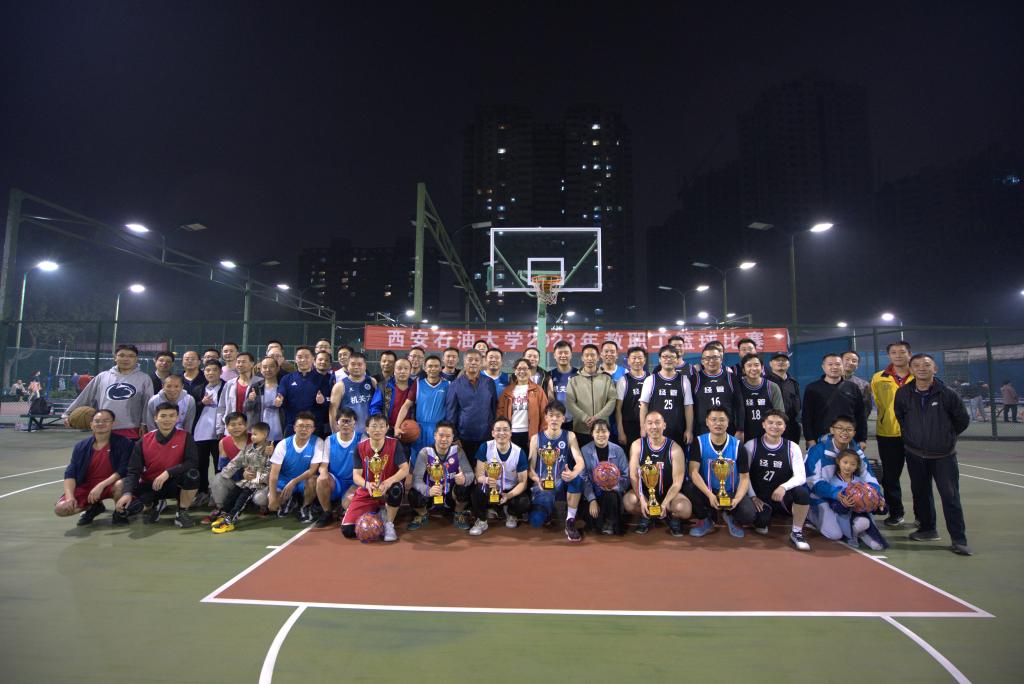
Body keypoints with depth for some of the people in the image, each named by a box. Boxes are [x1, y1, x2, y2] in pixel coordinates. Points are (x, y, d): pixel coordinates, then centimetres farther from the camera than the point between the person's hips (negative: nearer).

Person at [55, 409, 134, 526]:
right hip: (86, 486, 4)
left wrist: (101, 485, -26)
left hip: (110, 485, -4)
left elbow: (124, 470, -17)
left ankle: (120, 512, -5)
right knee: (60, 508, -16)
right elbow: (70, 473, -2)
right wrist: (70, 496, -16)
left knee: (120, 485, -38)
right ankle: (93, 507, 17)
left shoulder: (123, 443, -10)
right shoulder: (81, 446, 3)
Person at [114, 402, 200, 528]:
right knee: (127, 505, -24)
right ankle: (153, 506, 14)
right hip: (150, 485, 2)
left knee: (192, 474, -34)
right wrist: (127, 493, -24)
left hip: (175, 484, -2)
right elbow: (133, 471, -7)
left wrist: (168, 473, -32)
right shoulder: (144, 441, -5)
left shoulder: (185, 437, -11)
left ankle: (182, 513, -10)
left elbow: (192, 462, -22)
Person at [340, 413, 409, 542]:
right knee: (347, 530, -12)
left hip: (388, 490, -2)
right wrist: (366, 484, -33)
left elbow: (405, 469, -18)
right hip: (366, 493, 2)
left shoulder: (394, 444, -12)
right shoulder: (360, 447, -6)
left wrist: (389, 481, -38)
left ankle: (389, 524, -12)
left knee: (396, 489, -39)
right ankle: (376, 513, 18)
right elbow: (356, 475, -10)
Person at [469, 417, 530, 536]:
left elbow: (522, 482, -10)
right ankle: (481, 521, -2)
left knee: (524, 503, -30)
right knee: (476, 492, -33)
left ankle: (511, 513, 9)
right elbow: (479, 475, -13)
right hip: (490, 490, 0)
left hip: (511, 491, 1)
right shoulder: (485, 448, -14)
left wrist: (508, 496, -29)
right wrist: (486, 480, -38)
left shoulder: (519, 453, -14)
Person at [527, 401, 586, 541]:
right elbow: (530, 468, -4)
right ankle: (549, 511, 15)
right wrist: (538, 480, -27)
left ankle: (570, 521, -15)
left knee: (578, 476, -34)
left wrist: (573, 473, -37)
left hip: (563, 483, 1)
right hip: (543, 486, 0)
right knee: (535, 521, -25)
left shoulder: (569, 436, -1)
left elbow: (580, 461, -14)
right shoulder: (536, 438, -2)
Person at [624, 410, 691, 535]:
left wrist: (665, 504, -26)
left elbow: (677, 482, -14)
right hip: (644, 492, 1)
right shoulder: (637, 446, -9)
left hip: (668, 492, -1)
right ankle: (647, 518, 6)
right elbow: (633, 476, -11)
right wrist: (642, 500, -24)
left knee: (685, 509, -31)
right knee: (628, 501, -29)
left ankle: (673, 518, 8)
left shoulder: (675, 449, -12)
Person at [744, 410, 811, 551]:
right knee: (761, 525, -27)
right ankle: (764, 516, 12)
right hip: (759, 498, -1)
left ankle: (797, 533, -10)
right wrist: (753, 496, -10)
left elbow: (801, 476, -8)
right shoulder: (751, 445, -2)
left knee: (802, 492, -31)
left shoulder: (792, 447, 1)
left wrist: (784, 487, -27)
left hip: (783, 497, 1)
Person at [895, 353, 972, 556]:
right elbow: (900, 417, 12)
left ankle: (959, 539, 7)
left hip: (944, 455, -3)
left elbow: (963, 420, 4)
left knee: (950, 496, -3)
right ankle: (927, 529, 29)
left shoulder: (948, 393, -10)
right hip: (915, 455, 3)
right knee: (920, 493, 13)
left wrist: (947, 436, 11)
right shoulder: (903, 393, -5)